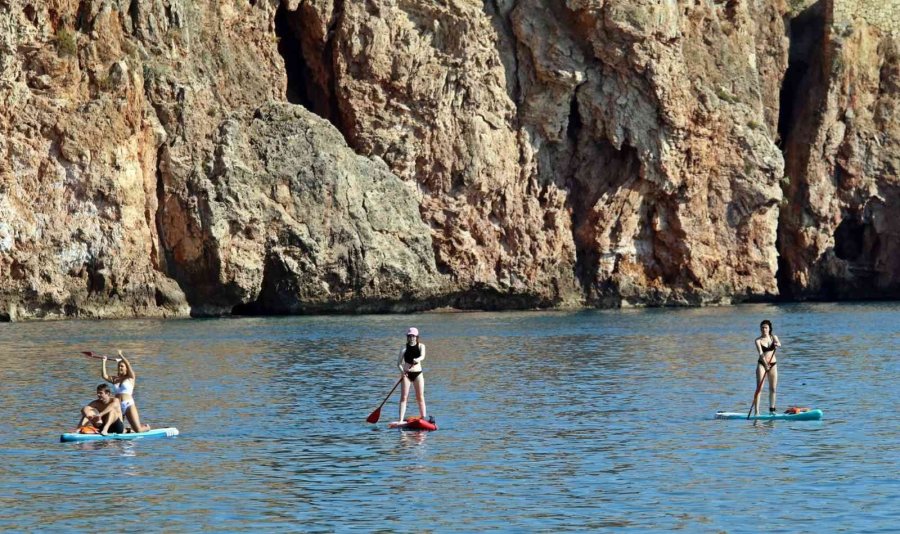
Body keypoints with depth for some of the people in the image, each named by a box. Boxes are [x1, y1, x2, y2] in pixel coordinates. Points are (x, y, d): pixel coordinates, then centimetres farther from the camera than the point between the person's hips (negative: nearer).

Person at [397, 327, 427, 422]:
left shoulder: (421, 346, 4)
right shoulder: (404, 348, 3)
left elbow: (422, 356, -16)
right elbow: (399, 362, -2)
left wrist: (417, 360, -38)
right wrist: (401, 370, -23)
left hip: (418, 373, 1)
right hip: (406, 374, -1)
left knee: (420, 397, 3)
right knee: (404, 397, -6)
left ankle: (424, 418, 11)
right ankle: (401, 420, -10)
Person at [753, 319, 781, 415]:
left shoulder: (773, 337, 4)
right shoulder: (758, 340, -7)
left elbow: (778, 343, -17)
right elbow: (760, 353, -19)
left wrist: (777, 344, -42)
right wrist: (765, 364, -33)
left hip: (772, 364, 4)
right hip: (762, 364, -4)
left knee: (773, 388, 8)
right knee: (759, 388, -10)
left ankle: (772, 409, 20)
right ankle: (756, 411, -14)